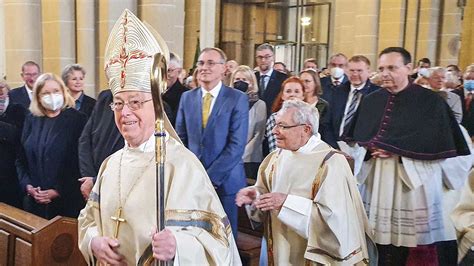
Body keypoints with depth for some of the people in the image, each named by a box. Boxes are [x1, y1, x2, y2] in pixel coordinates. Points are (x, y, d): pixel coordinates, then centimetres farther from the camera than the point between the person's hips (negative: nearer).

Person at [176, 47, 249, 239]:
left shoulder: (238, 99, -5)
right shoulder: (187, 97, 9)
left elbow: (237, 145, -11)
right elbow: (181, 139, 9)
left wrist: (211, 177, -14)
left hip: (225, 181, -3)